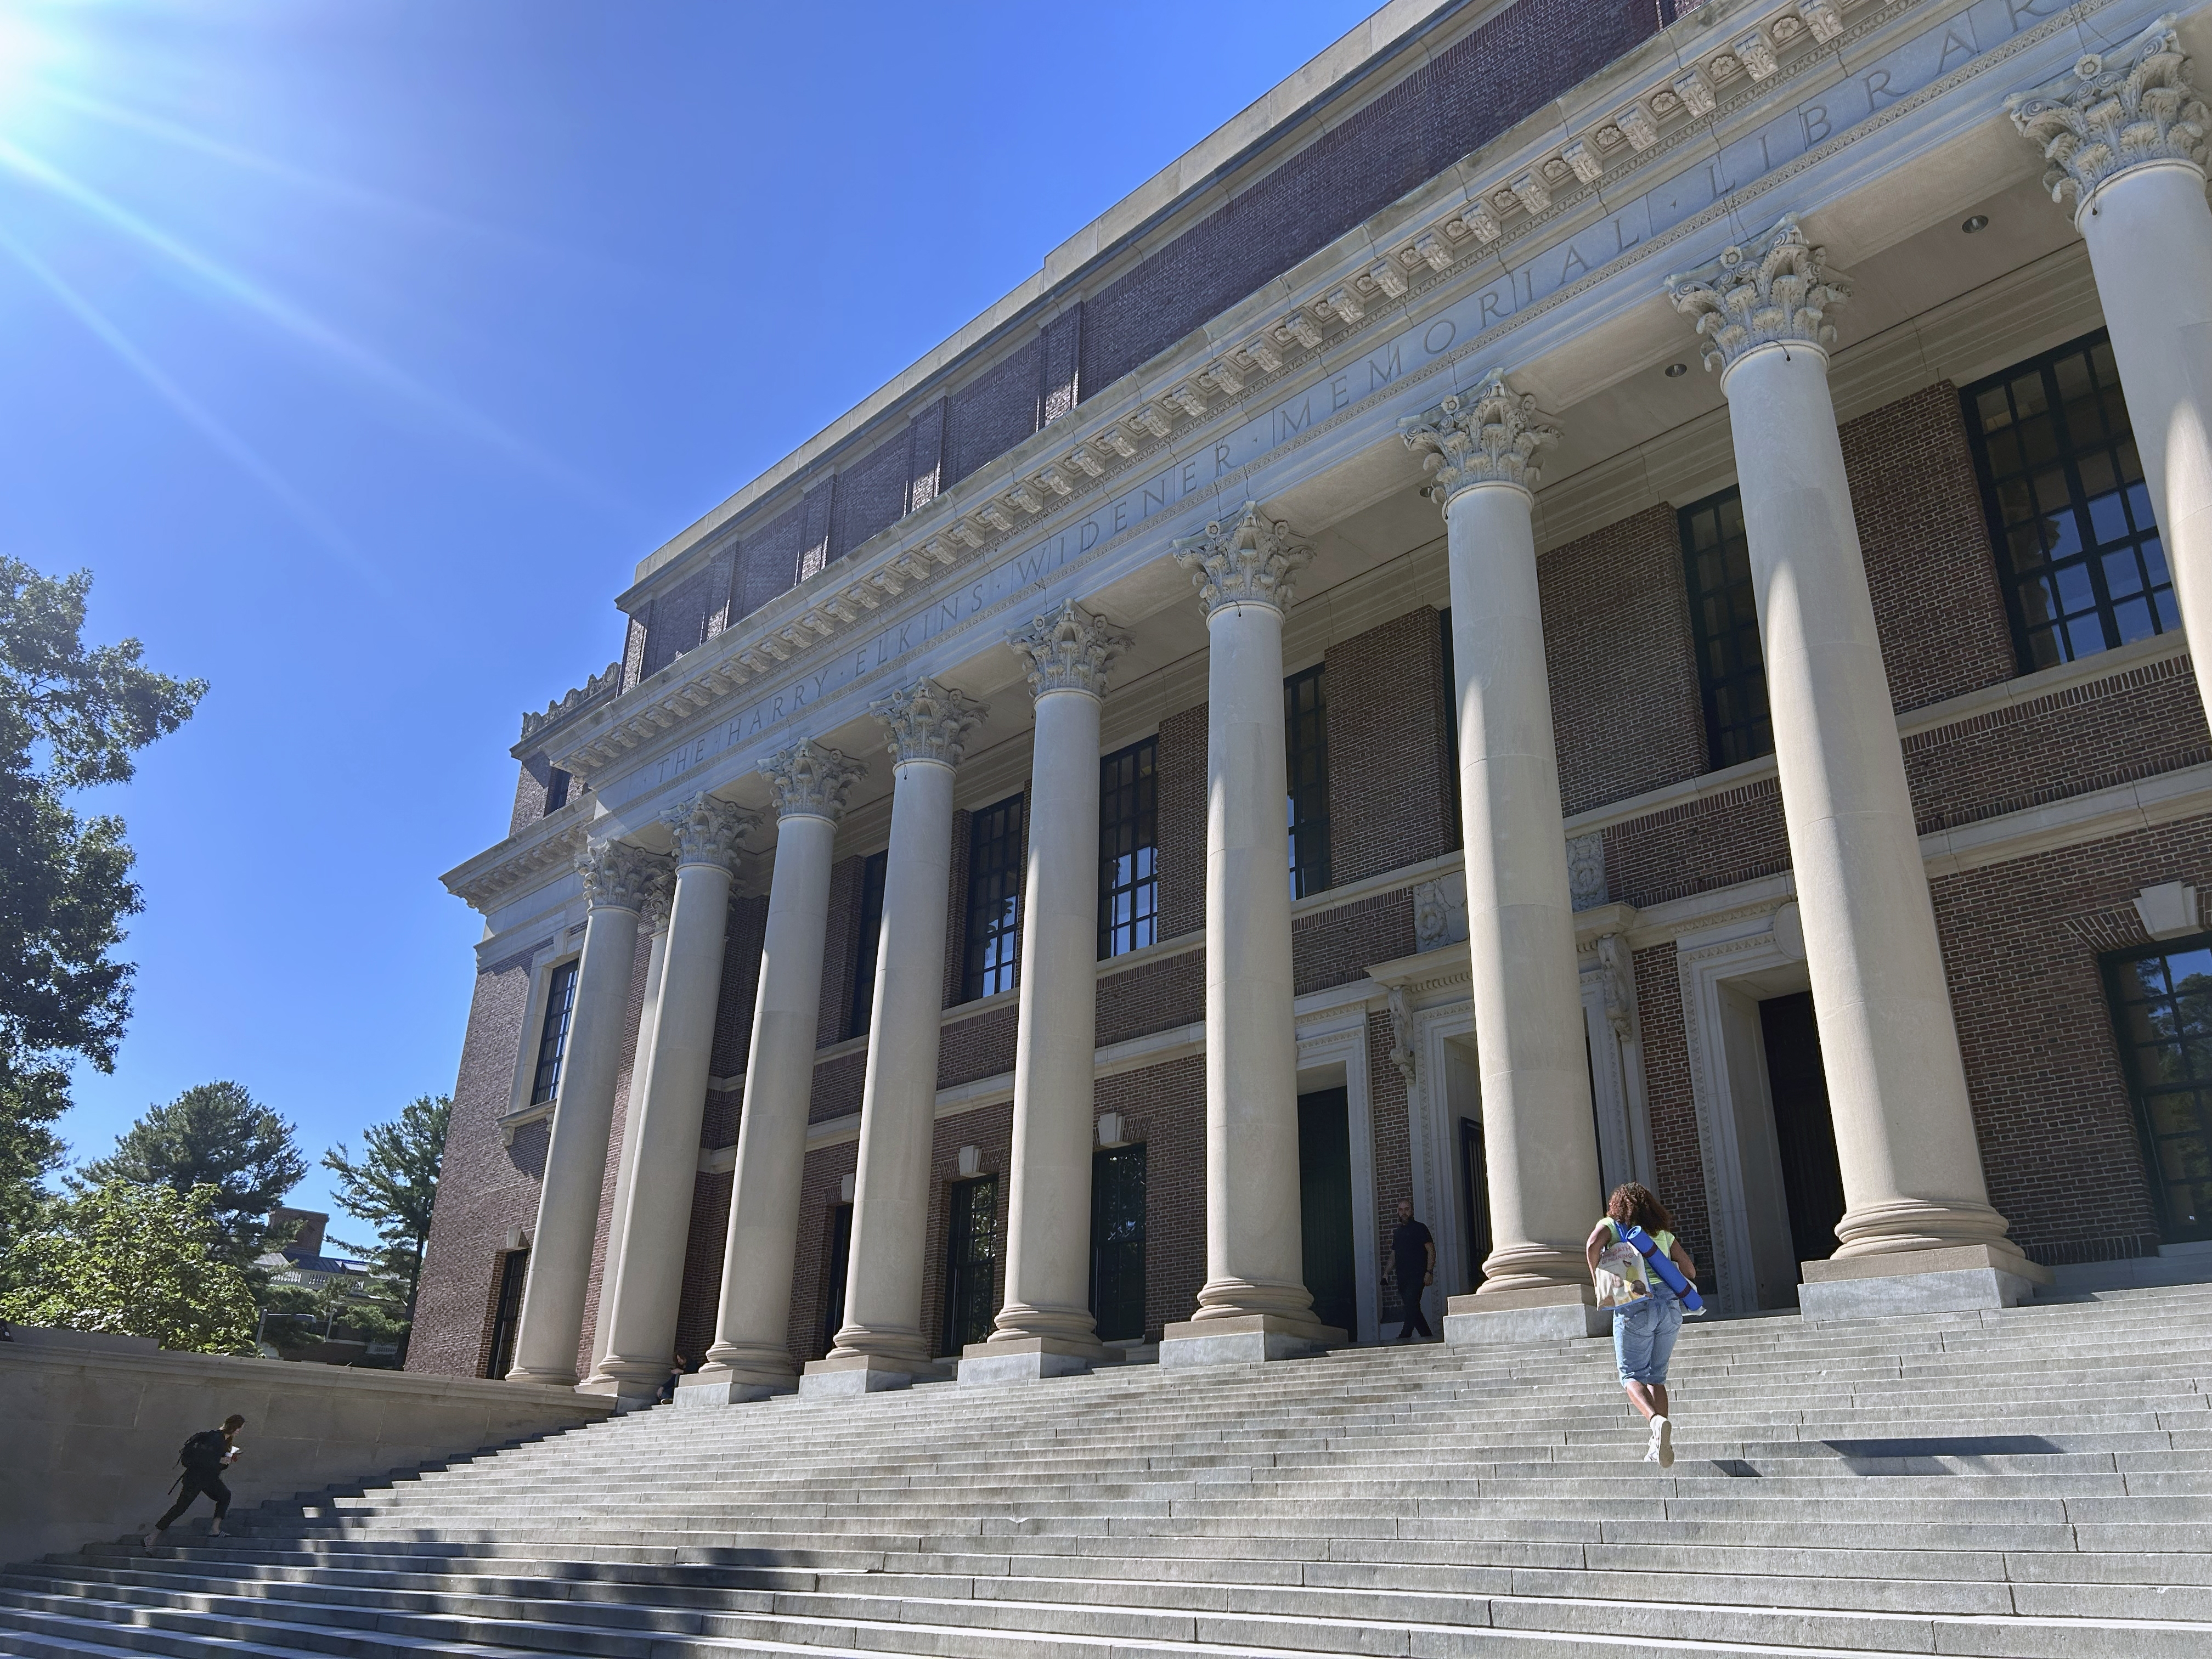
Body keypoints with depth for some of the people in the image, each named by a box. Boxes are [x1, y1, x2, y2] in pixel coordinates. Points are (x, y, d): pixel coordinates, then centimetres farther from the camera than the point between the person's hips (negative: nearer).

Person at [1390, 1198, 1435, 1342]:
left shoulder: (1419, 1228, 2)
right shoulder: (1398, 1232, 21)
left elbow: (1431, 1251, -4)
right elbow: (1394, 1256, 25)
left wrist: (1429, 1272, -15)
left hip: (1417, 1276, -7)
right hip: (1403, 1278, 7)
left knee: (1411, 1305, -19)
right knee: (1412, 1309, 5)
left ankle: (1403, 1339, -23)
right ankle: (1429, 1338, 10)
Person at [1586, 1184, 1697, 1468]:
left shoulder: (1611, 1226, 9)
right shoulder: (1662, 1232, 19)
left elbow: (1593, 1244, -13)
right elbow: (1689, 1270, 17)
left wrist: (1598, 1278, 0)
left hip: (1635, 1306, -4)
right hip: (1670, 1303, 4)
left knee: (1632, 1374, 4)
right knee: (1656, 1375, 15)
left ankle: (1657, 1421, -24)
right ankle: (1660, 1444, 6)